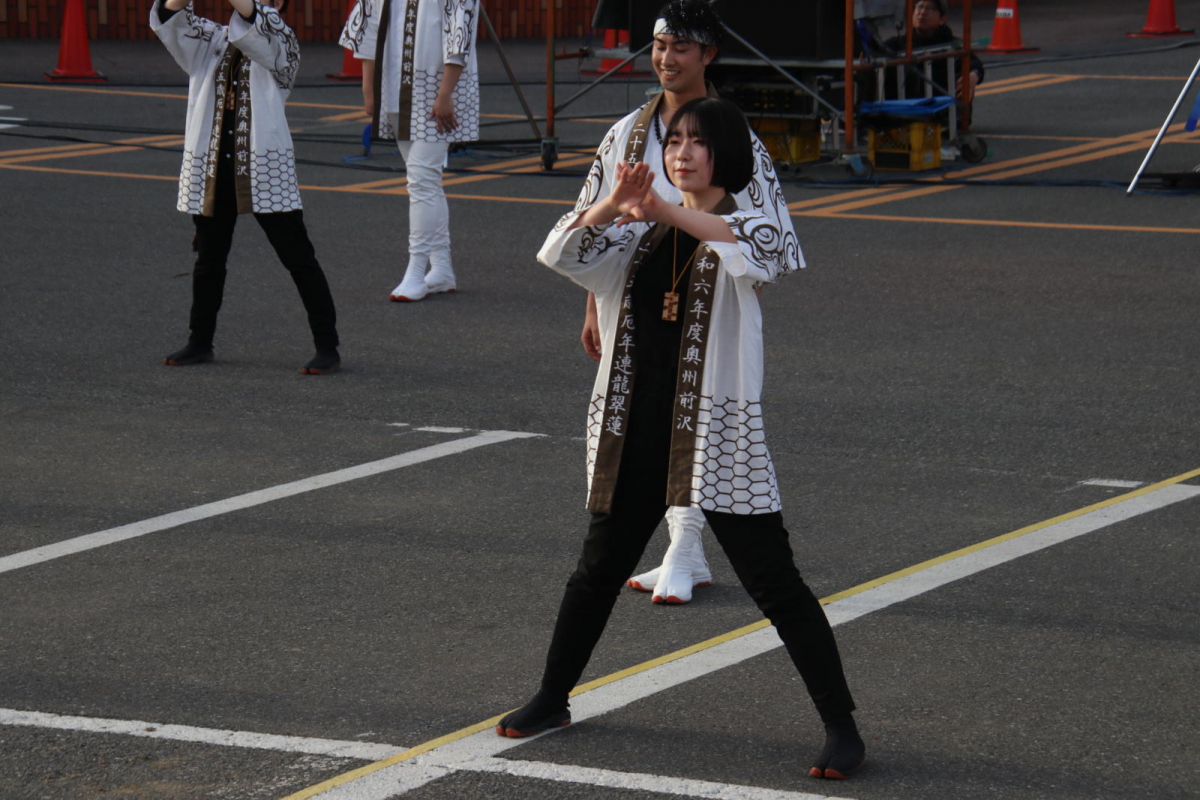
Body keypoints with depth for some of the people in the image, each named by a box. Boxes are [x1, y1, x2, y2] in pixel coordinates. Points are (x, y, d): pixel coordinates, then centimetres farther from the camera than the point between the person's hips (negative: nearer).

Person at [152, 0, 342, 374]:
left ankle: (326, 347, 1)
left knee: (298, 259, -3)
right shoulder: (212, 41, 10)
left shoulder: (279, 41, -2)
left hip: (265, 170, -5)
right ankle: (200, 342, 31)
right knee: (209, 258, 16)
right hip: (212, 168, 5)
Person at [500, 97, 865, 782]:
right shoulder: (639, 233, 11)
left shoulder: (750, 229, -3)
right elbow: (563, 253, -3)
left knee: (776, 584, -6)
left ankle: (842, 729, -2)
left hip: (719, 431, -5)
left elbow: (756, 254, -28)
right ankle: (552, 699, 36)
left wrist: (668, 212, -39)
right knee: (599, 570, 19)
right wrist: (610, 206, -24)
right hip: (636, 429, 5)